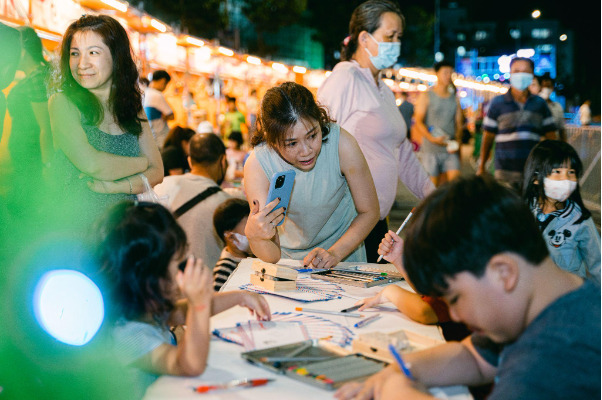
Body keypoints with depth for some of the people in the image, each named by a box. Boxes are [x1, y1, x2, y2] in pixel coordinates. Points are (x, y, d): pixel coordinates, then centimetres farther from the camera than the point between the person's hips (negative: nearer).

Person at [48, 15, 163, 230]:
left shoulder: (133, 108, 12)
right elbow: (90, 163, -15)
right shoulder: (62, 103, -3)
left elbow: (156, 172, 8)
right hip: (74, 226, -3)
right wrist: (142, 163, 0)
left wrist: (115, 187, -9)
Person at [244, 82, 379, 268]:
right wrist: (254, 236, -45)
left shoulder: (341, 144, -24)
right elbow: (272, 256, -24)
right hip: (290, 258, 1)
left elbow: (369, 212, -10)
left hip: (344, 254, -1)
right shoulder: (257, 165, -24)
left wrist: (334, 253, -24)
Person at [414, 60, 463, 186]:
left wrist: (457, 143, -3)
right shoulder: (426, 96, 2)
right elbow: (418, 122, -5)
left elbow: (458, 125, 15)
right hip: (430, 150, -3)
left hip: (450, 151, 3)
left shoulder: (455, 99, 14)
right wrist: (432, 138, -20)